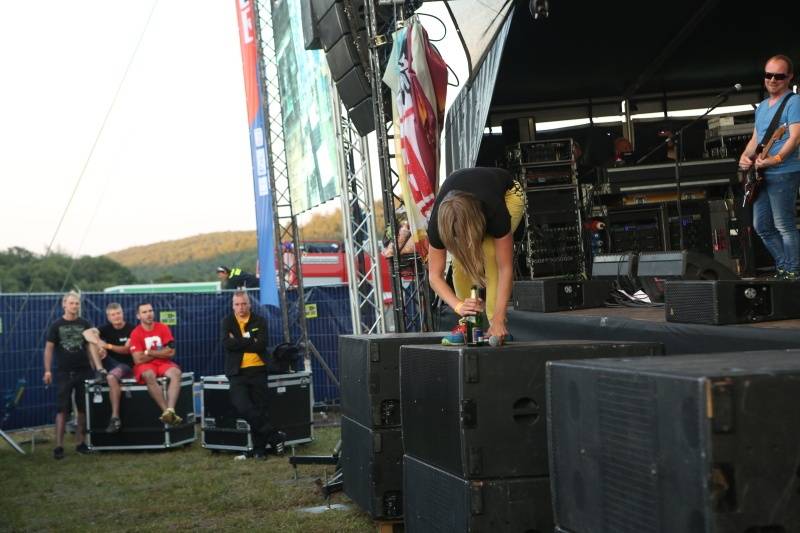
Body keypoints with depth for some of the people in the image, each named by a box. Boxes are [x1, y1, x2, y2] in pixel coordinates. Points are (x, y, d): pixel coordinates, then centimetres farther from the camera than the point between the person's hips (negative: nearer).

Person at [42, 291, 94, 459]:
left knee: (83, 409, 5)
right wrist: (47, 370, -5)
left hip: (83, 371, 2)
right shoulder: (56, 326, 3)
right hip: (63, 373, -2)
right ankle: (59, 446, -5)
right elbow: (49, 348, 2)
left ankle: (80, 443, 14)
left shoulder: (85, 324, 6)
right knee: (62, 409, -5)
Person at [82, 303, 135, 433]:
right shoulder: (107, 328, 4)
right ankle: (101, 372, -23)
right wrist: (99, 343, -30)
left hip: (126, 365, -5)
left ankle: (115, 418, -35)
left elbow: (127, 349, -16)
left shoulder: (131, 329, -6)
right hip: (111, 364, 5)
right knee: (92, 343, -11)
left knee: (111, 377, -39)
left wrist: (108, 346, -28)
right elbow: (87, 332, -11)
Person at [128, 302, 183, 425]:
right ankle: (166, 411, -41)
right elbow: (138, 359, -11)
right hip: (145, 365, -2)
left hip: (163, 363, 3)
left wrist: (149, 352, -7)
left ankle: (170, 410, -46)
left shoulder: (163, 328, 2)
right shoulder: (136, 333, -6)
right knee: (149, 376, -37)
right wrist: (160, 352, -4)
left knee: (176, 373, -30)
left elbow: (170, 352, -4)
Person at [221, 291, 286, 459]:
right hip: (238, 371, 0)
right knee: (243, 406, -17)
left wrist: (239, 342, -8)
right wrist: (250, 342, -9)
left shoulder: (259, 321, 8)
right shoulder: (227, 321, 9)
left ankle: (259, 448, 5)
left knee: (260, 407, -2)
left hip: (257, 370, 0)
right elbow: (227, 343, -8)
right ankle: (274, 436, -7)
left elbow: (261, 344, -7)